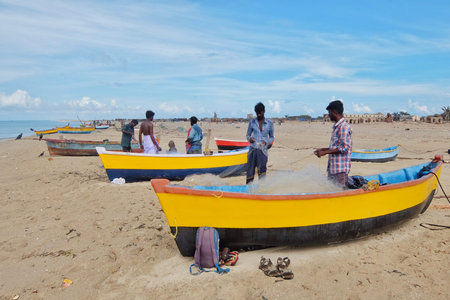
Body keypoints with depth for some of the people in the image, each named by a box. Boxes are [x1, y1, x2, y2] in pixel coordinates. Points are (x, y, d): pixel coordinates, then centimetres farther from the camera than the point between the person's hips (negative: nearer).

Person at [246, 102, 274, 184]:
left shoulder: (269, 123, 5)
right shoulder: (252, 122, 7)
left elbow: (271, 137, 13)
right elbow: (248, 135, 12)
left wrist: (266, 142, -8)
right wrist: (250, 139, -11)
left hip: (263, 150, -1)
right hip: (253, 149, 1)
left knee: (262, 170, -5)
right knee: (250, 170, 1)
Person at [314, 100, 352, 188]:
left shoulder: (344, 127, -14)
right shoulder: (336, 126, 17)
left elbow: (344, 148, -21)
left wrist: (325, 152, -19)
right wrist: (323, 149, 16)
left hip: (340, 168, -10)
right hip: (332, 167, 10)